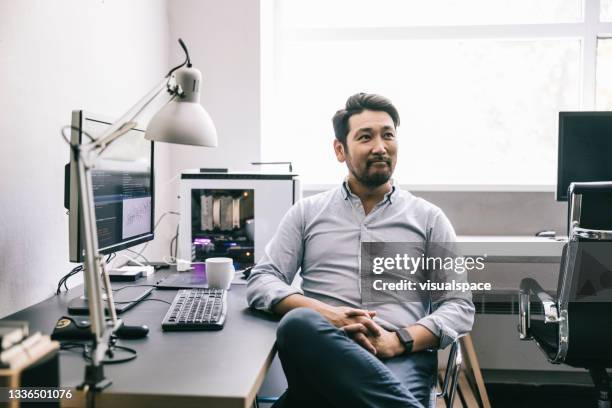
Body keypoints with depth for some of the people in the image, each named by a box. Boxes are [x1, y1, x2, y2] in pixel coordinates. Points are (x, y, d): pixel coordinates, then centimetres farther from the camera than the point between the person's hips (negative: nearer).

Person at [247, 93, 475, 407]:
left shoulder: (428, 217, 15)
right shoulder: (307, 212, 17)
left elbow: (459, 306, 10)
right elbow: (261, 282, 8)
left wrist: (398, 340, -10)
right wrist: (324, 314, -12)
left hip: (401, 359, -3)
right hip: (321, 350, 4)